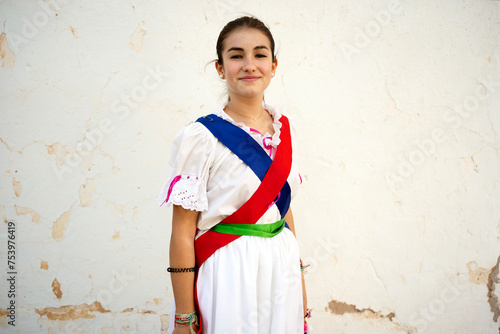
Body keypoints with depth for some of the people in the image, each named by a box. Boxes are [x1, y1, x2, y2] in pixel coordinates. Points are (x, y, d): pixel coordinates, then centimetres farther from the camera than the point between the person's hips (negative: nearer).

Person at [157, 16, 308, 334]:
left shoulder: (284, 129, 5)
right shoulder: (201, 137, -13)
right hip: (227, 276, -5)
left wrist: (300, 279, 13)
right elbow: (182, 233, -13)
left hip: (281, 271, 5)